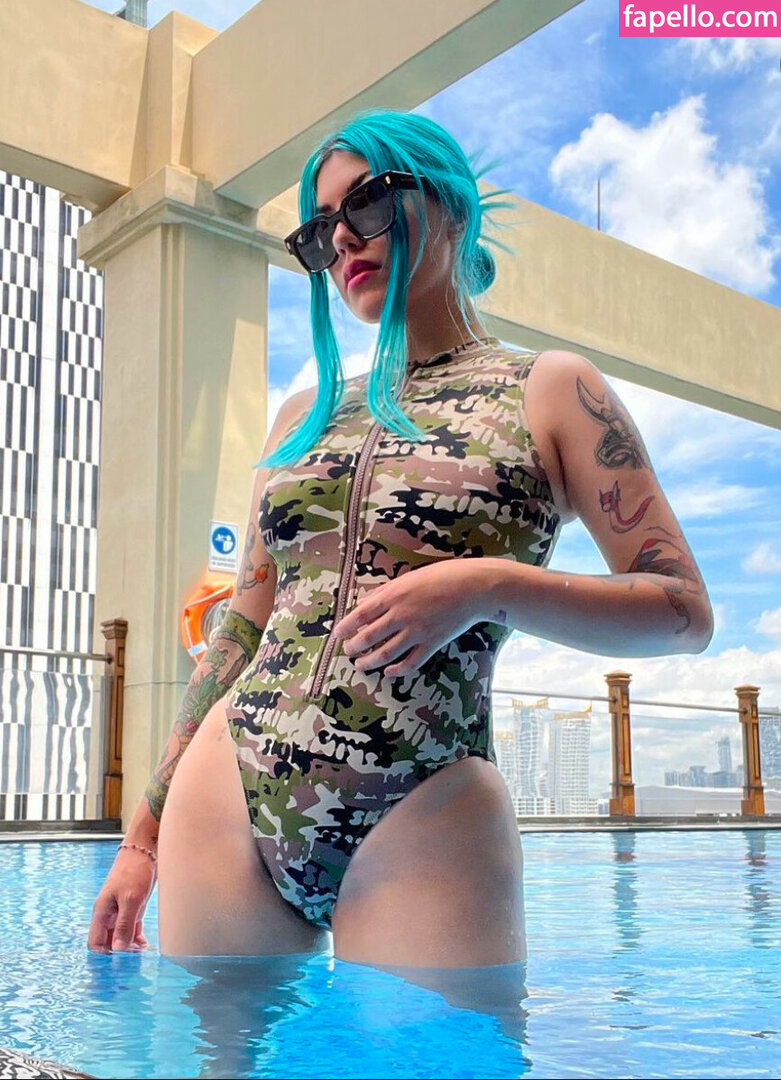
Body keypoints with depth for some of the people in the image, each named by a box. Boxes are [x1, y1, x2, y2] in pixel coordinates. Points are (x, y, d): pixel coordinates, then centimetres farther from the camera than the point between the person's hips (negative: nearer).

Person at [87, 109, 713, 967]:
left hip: (425, 816, -4)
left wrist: (488, 586, -18)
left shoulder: (549, 390, 3)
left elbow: (684, 613, -2)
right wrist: (145, 835, 16)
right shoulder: (305, 415, 15)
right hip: (227, 794, 4)